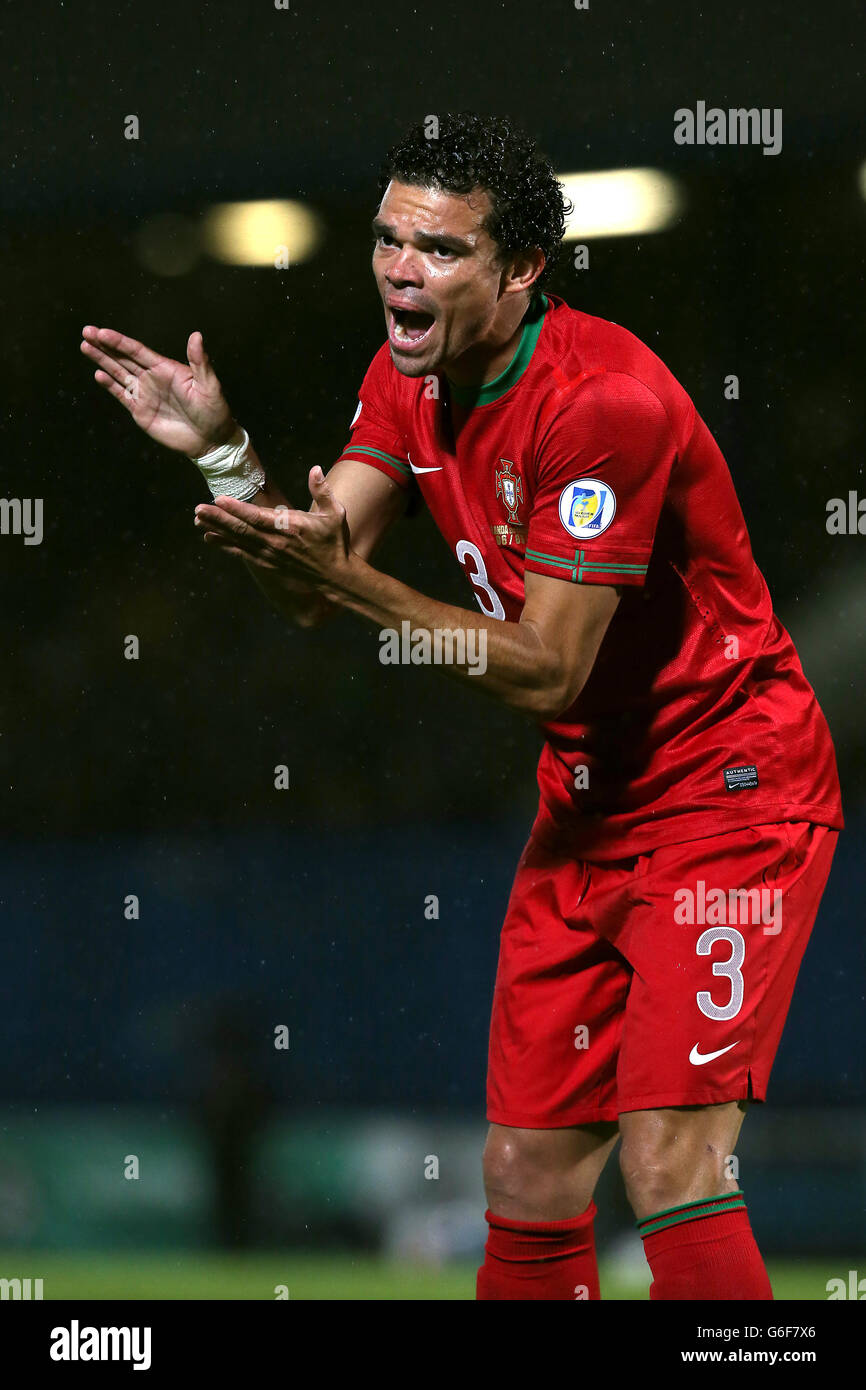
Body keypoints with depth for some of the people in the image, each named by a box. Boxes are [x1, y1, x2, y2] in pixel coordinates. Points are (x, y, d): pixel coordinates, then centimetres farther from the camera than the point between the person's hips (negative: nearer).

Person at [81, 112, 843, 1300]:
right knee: (526, 1173, 5)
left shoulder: (602, 398, -23)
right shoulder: (409, 379, 3)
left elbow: (547, 672, -23)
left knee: (669, 1167, -19)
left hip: (730, 791, -8)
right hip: (589, 802, 8)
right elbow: (315, 590, -3)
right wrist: (227, 454, -18)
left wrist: (352, 588, -29)